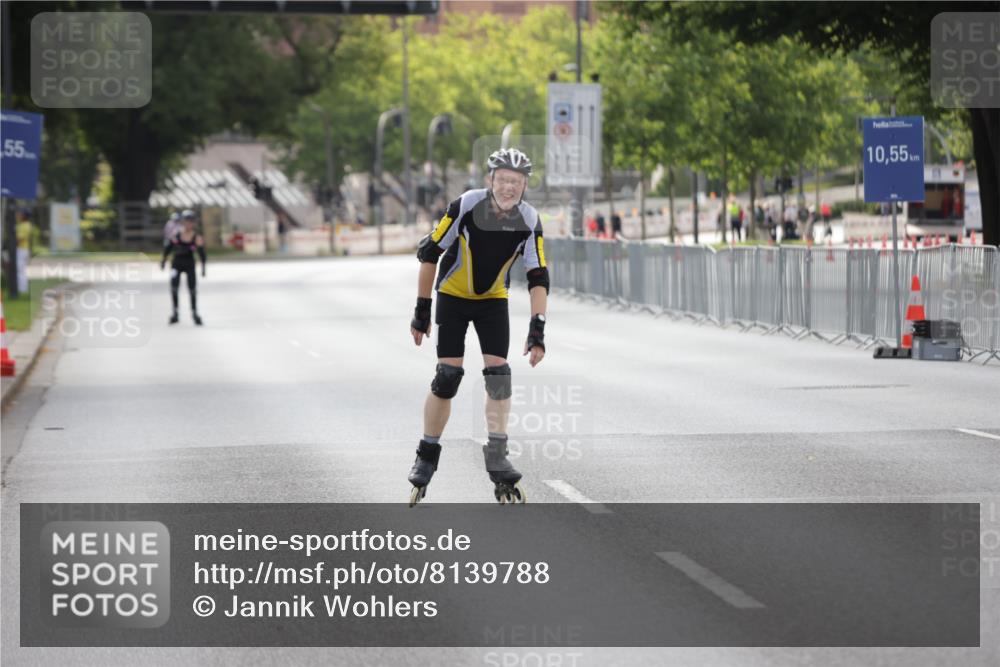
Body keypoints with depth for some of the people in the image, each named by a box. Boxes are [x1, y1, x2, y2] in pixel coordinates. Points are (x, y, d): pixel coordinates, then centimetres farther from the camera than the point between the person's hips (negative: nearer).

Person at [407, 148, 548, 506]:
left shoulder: (529, 220, -19)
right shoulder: (466, 206, -26)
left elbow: (538, 278, -14)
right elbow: (428, 253, -16)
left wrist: (537, 329, -23)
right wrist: (422, 310, -13)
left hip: (493, 300, 2)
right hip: (453, 297, -2)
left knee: (498, 373, -11)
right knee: (447, 376, -9)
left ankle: (497, 457, -3)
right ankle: (426, 457, 5)